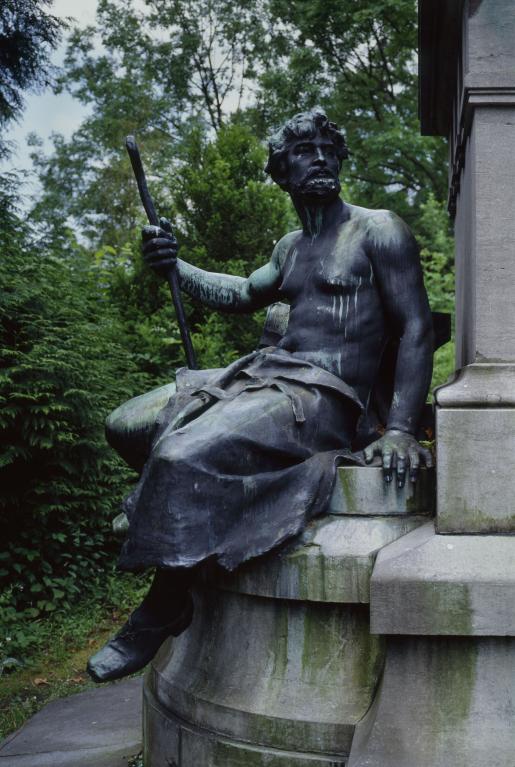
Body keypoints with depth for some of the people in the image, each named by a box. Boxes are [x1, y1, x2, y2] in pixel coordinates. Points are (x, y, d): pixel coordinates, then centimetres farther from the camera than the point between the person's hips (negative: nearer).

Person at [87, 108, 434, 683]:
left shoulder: (378, 231, -2)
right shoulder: (291, 247, 20)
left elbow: (417, 329, -8)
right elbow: (244, 295, 36)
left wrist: (400, 430, -19)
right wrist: (175, 267, 18)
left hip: (322, 400, -8)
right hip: (264, 376, 8)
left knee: (183, 455, -28)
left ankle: (164, 608, -9)